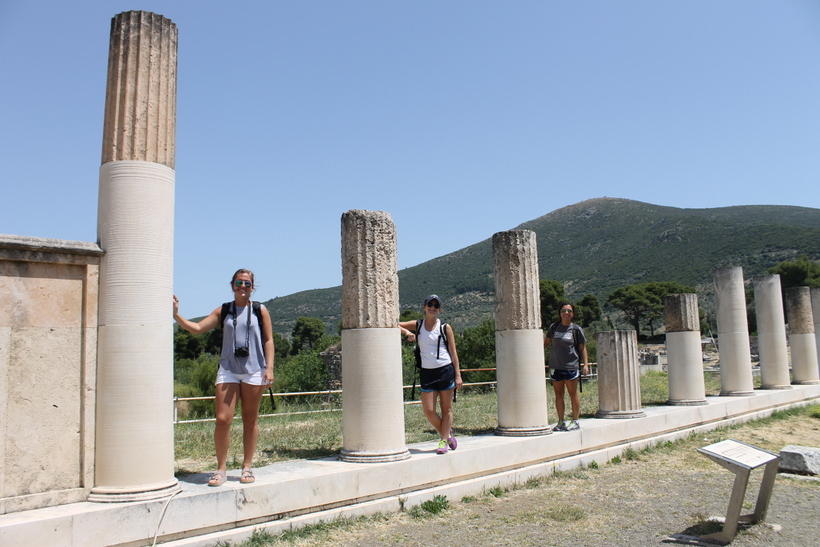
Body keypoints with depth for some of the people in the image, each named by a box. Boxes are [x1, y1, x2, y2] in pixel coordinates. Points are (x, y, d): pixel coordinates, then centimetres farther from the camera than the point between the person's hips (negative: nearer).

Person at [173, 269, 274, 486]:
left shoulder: (260, 311, 6)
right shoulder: (223, 311, 10)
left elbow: (268, 340, 4)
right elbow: (196, 328, 6)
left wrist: (269, 368, -4)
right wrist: (176, 315, -6)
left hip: (254, 370, -1)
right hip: (228, 370, 1)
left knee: (250, 421, 6)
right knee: (222, 419, -7)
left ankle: (247, 467, 17)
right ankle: (221, 469, 6)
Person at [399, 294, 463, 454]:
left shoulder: (445, 328, 2)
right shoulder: (417, 326, 6)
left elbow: (453, 353, 2)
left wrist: (458, 375, -3)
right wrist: (406, 332, -11)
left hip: (446, 370, -2)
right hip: (427, 373, 2)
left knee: (446, 408, 4)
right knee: (428, 410, -1)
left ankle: (444, 441, 16)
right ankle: (447, 434, 22)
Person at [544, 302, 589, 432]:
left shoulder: (576, 329, -1)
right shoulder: (554, 327, 6)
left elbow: (582, 348, 2)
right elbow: (546, 342, 18)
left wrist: (586, 364, -5)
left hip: (571, 366, -3)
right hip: (555, 366, 3)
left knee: (573, 393, 5)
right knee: (558, 394, 8)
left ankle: (575, 421, 15)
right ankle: (561, 422, 17)